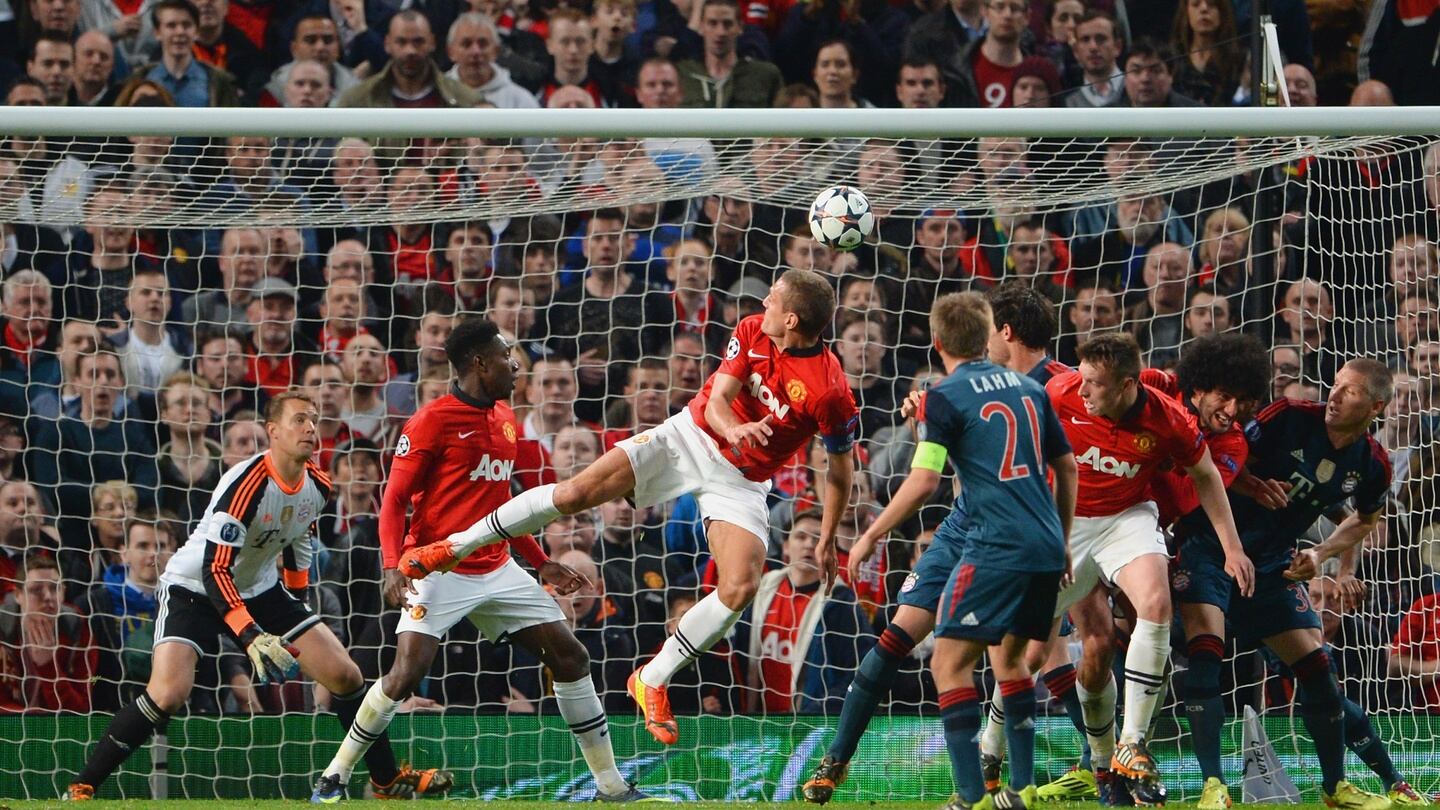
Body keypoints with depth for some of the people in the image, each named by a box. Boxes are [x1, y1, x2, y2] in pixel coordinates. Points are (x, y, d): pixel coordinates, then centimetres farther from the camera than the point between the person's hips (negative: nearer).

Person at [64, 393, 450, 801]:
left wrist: (298, 606, 21)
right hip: (194, 587, -7)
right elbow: (215, 570, -34)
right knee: (168, 694, -27)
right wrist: (251, 638, -43)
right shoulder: (246, 484, -30)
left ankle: (388, 780, 17)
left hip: (262, 588, 7)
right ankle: (81, 788, -16)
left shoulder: (318, 487, -6)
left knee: (346, 676, -1)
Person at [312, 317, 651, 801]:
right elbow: (395, 500, -9)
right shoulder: (433, 421, -9)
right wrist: (393, 566, -23)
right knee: (407, 673, -20)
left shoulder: (504, 418, 13)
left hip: (497, 570, 7)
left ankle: (611, 785, 10)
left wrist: (541, 562, 23)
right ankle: (334, 778, -4)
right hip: (440, 572, -7)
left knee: (570, 656, 2)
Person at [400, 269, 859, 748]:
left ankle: (653, 681, -2)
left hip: (740, 482, -2)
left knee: (740, 588, -21)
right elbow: (717, 399, -13)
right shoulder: (752, 333, -11)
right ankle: (456, 546, 2)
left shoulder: (830, 392, -22)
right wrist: (731, 428, -37)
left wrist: (827, 540, -6)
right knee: (576, 493, -12)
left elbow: (842, 466, -9)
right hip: (691, 434, 2)